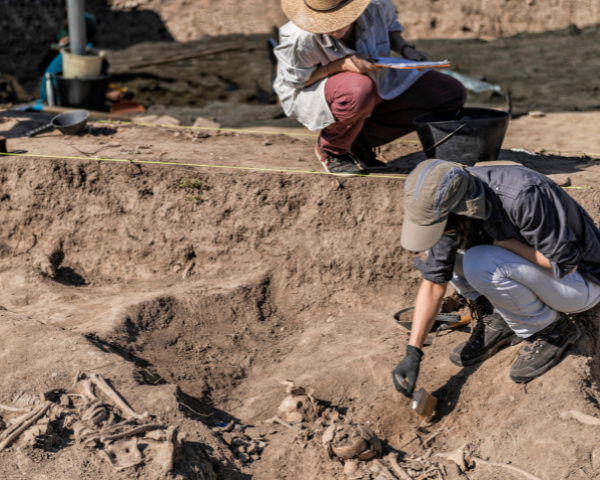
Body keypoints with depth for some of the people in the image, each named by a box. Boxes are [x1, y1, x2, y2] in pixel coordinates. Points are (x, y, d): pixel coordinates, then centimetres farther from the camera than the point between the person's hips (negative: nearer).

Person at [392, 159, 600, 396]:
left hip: (580, 281, -7)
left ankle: (551, 330, -7)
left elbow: (565, 264, -28)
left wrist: (499, 241, -25)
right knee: (440, 249, -5)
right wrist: (413, 353, -13)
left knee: (481, 264, -30)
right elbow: (433, 284, -7)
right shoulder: (447, 206, -14)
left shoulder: (524, 195, -36)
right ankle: (496, 322, 4)